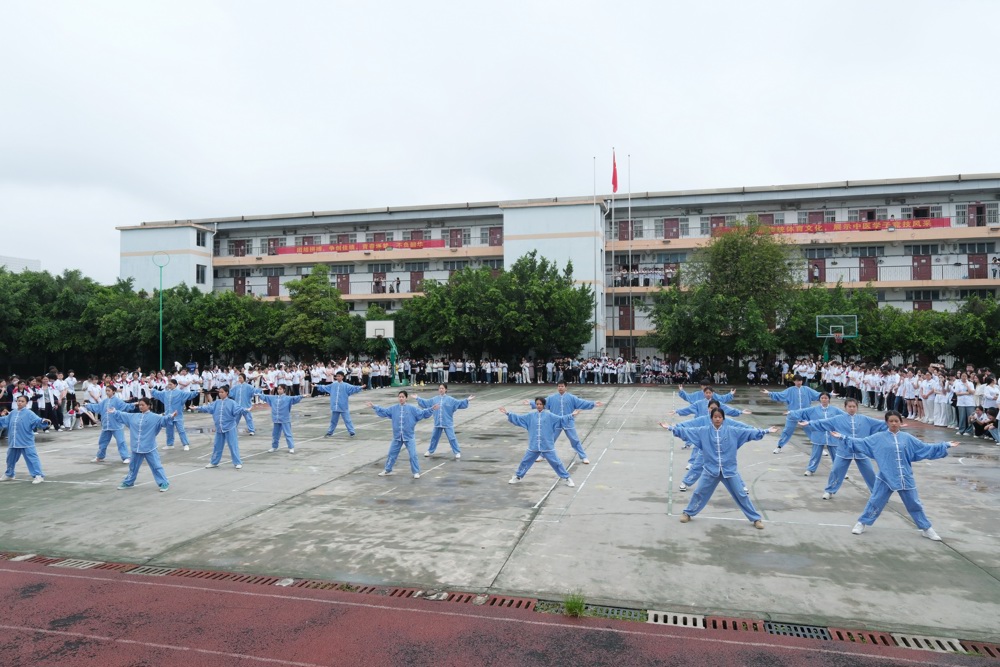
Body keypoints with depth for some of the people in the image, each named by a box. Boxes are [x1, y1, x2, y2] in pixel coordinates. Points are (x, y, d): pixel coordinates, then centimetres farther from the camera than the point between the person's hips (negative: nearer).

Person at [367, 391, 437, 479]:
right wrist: (374, 407, 6)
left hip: (409, 437, -3)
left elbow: (422, 413, -8)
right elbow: (383, 412, 10)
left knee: (413, 455, -6)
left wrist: (432, 409, -20)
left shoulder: (412, 409, -8)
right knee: (392, 454, 15)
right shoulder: (393, 409, 0)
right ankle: (387, 470, 32)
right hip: (397, 437, 3)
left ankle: (416, 472, 8)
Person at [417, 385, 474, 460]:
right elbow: (425, 403, 18)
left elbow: (460, 403, -7)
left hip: (448, 423, -4)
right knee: (434, 437, 17)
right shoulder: (434, 399, 7)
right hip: (437, 423, 4)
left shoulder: (451, 400, -3)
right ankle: (430, 451, 34)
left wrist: (467, 400, -20)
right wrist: (418, 398, 18)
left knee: (452, 438, -5)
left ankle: (457, 453, 4)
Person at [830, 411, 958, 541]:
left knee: (914, 504, 12)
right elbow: (861, 443, -2)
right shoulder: (879, 438, -3)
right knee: (875, 502, 4)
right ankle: (861, 524, 16)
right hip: (885, 478, -2)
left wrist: (946, 446, 7)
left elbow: (926, 448, 10)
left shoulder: (907, 438, 3)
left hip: (905, 478, 2)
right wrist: (843, 437, -8)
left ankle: (927, 529, 27)